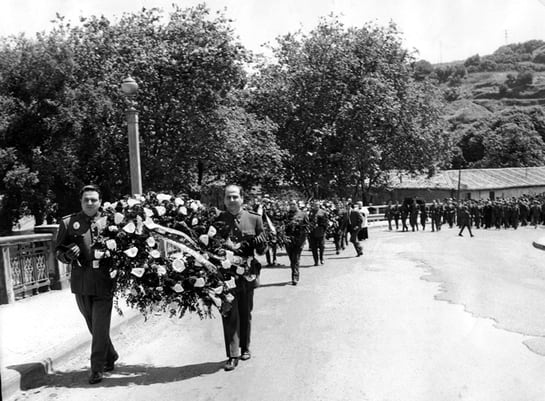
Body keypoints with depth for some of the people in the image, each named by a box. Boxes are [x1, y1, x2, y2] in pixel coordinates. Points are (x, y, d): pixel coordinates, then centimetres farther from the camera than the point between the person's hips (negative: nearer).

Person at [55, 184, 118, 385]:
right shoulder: (68, 222, 4)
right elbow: (58, 250, 7)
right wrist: (69, 254, -12)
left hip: (104, 283, -3)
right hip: (81, 284, 3)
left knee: (100, 328, -2)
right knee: (93, 326, 16)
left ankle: (97, 368, 10)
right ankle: (110, 356, 36)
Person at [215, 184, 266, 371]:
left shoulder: (254, 219, 2)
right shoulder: (217, 220, 0)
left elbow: (262, 250, 5)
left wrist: (259, 243, -17)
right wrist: (225, 246, -19)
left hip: (247, 273, 1)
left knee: (245, 313, 14)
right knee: (229, 314, -3)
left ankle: (245, 348, 32)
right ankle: (232, 355, 3)